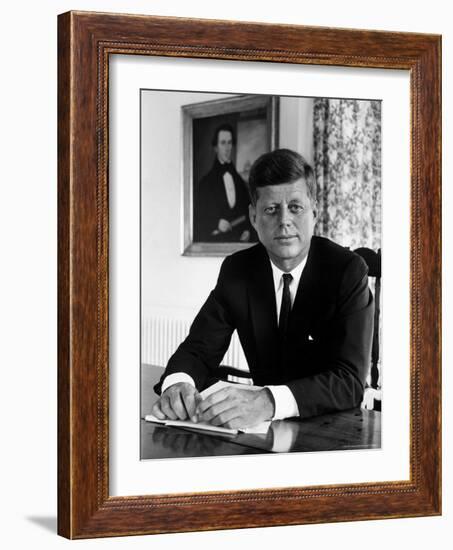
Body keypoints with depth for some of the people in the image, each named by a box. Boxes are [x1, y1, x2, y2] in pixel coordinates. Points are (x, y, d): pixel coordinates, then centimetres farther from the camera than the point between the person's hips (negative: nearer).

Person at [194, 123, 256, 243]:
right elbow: (198, 218, 0)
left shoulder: (240, 181, 12)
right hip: (214, 243, -3)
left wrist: (248, 232, 0)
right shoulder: (207, 182, 2)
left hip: (240, 242, 3)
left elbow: (248, 213, 16)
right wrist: (216, 224, -14)